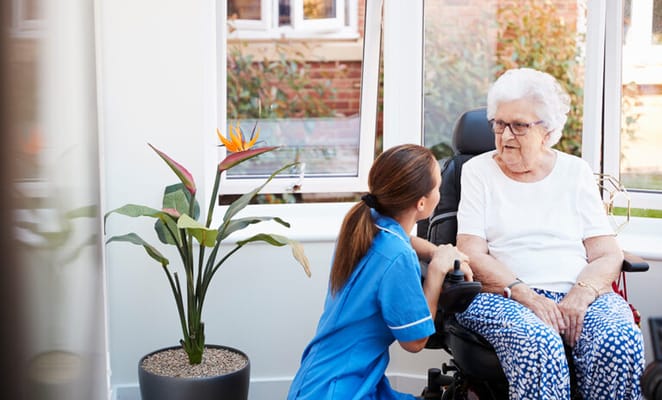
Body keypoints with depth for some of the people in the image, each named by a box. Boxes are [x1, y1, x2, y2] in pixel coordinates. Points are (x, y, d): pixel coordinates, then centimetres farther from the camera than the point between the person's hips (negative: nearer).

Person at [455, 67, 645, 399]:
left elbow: (608, 256, 7)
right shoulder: (477, 171, 11)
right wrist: (526, 296, -16)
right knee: (538, 346, -36)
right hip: (501, 295, -2)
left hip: (582, 294, 2)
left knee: (621, 344, -31)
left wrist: (579, 296, -14)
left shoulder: (576, 171, 15)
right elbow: (472, 254, 0)